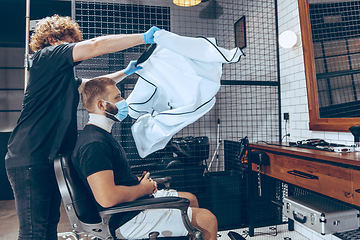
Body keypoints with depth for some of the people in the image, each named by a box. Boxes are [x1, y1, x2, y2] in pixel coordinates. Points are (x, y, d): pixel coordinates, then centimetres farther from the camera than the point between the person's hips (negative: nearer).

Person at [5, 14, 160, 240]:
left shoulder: (64, 77, 24)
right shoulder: (46, 56, -4)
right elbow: (97, 45, -14)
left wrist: (126, 72, 31)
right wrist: (145, 37, -8)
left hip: (49, 159, 10)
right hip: (30, 159, -10)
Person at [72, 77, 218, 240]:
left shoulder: (101, 134, 11)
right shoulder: (94, 143, -24)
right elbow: (107, 198, -34)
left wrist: (139, 181, 4)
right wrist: (142, 188, -17)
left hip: (136, 199, 11)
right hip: (127, 219, -11)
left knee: (191, 199, 23)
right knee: (208, 220, -8)